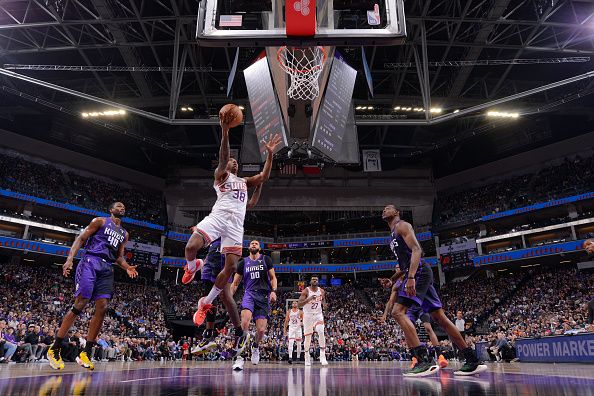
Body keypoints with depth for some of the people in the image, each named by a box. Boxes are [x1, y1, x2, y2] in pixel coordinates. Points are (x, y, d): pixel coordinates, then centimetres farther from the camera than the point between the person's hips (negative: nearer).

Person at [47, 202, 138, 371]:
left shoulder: (124, 234, 22)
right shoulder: (100, 221, 6)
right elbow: (80, 239, -1)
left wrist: (127, 268, 3)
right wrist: (70, 258, -15)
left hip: (107, 269, 6)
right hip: (90, 262, -6)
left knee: (102, 309, -5)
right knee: (80, 304, -13)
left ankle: (85, 354, 2)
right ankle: (54, 349, -1)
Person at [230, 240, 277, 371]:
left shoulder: (266, 259, 9)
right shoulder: (243, 262, 12)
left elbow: (273, 277, 8)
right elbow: (235, 283, 15)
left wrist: (273, 291, -8)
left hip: (264, 296, 0)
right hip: (249, 294, 0)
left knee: (261, 330, -5)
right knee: (244, 322, -28)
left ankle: (255, 347, 31)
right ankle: (239, 357, -22)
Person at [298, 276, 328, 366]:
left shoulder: (321, 291, -1)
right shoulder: (306, 291, -12)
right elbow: (299, 304, -21)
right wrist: (309, 299, -33)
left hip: (318, 315, 2)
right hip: (308, 315, -2)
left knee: (321, 332, -20)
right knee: (308, 337, 4)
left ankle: (322, 356, -16)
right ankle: (307, 358, 21)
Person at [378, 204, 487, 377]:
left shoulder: (402, 225, -2)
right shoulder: (393, 236, 27)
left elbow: (416, 249, -17)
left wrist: (411, 277, -28)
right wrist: (392, 280, 21)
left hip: (419, 272, -10)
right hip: (418, 274, 10)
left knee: (398, 312, -19)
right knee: (439, 317, 8)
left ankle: (424, 361, -24)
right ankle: (472, 361, 12)